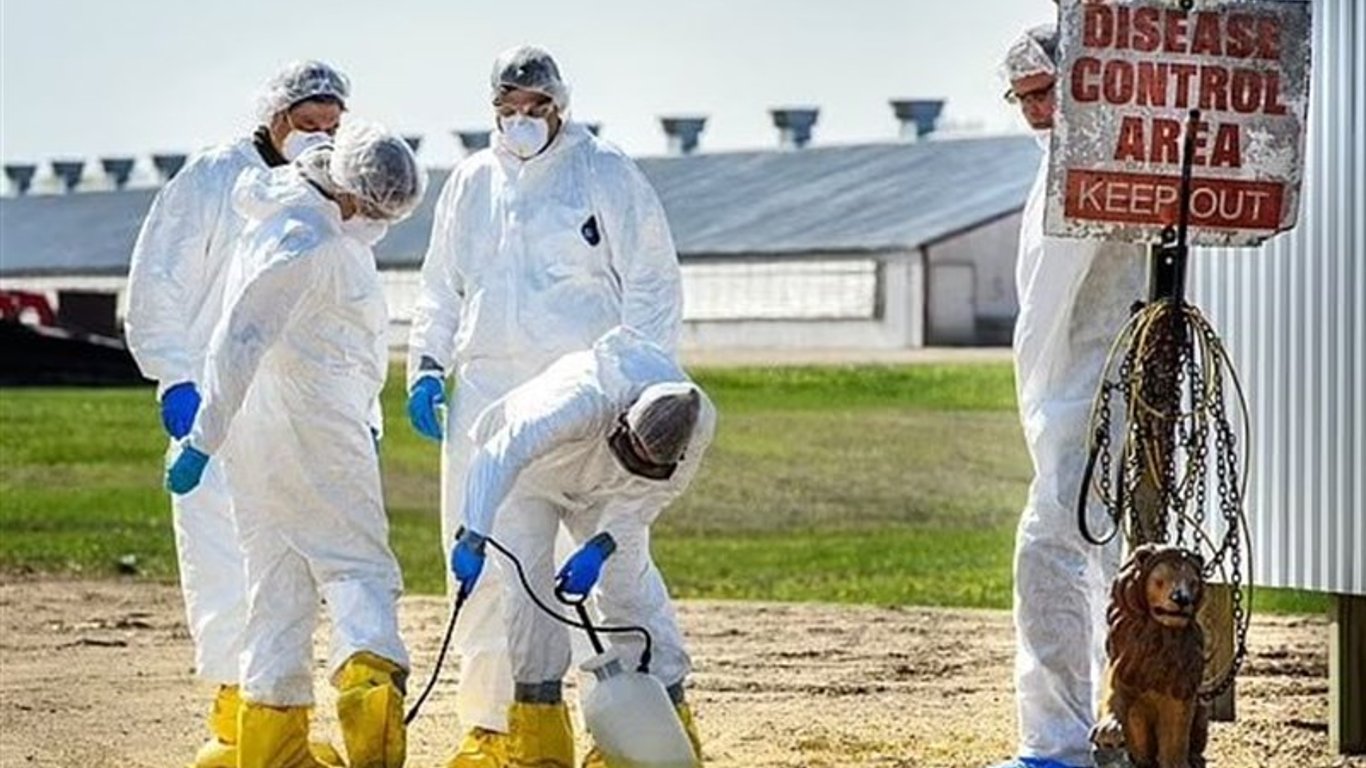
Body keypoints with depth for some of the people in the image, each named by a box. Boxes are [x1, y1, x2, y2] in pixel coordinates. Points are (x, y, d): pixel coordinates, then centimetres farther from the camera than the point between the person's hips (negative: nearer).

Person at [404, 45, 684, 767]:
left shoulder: (606, 174, 0)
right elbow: (441, 288, 23)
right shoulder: (470, 184, 14)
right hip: (485, 389, 5)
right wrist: (426, 366, 9)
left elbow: (652, 284, -1)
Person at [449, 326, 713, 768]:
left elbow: (643, 498, -19)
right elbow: (501, 455, -55)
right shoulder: (586, 400, -47)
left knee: (629, 582, -8)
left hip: (601, 493, 3)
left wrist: (601, 549, -33)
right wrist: (474, 537, -65)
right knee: (528, 585, -15)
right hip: (532, 470, -3)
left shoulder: (698, 425, -32)